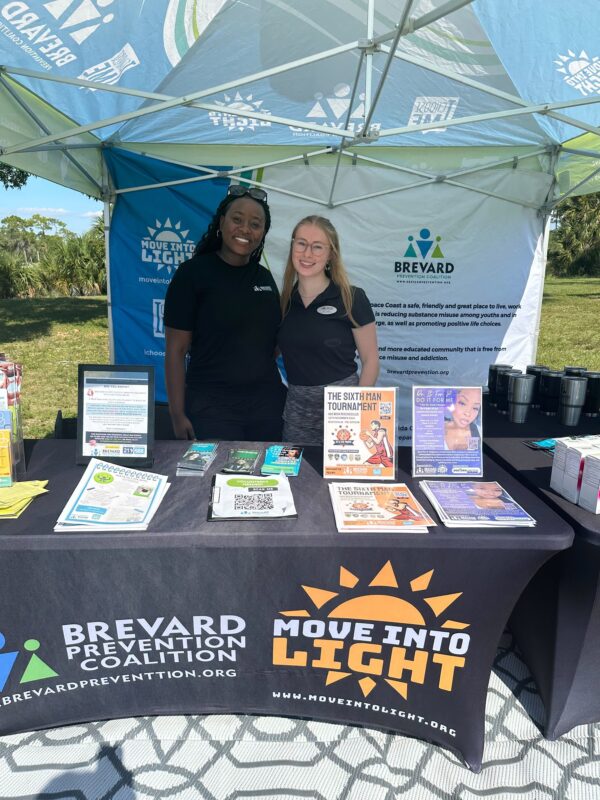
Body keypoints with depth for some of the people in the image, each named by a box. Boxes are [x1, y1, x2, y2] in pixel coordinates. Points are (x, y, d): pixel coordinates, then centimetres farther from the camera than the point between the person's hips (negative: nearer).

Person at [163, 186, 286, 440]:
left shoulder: (265, 278, 8)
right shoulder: (193, 272, -6)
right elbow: (176, 349, -7)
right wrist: (177, 415, -10)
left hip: (266, 403, 5)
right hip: (211, 407, -4)